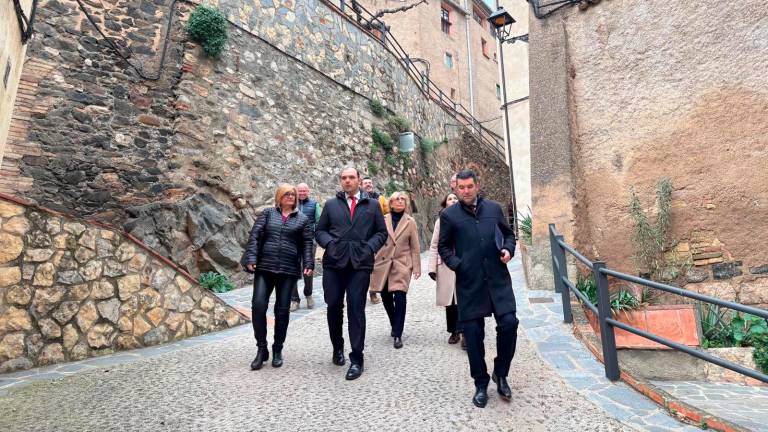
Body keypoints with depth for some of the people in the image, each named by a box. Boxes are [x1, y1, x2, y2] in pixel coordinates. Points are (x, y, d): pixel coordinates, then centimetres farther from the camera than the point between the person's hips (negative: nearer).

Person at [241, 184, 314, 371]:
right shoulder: (267, 213, 10)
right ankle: (262, 349, 8)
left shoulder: (302, 219, 11)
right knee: (258, 306, -9)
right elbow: (255, 235, 1)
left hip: (289, 270, 0)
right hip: (264, 267, 0)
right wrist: (251, 258, -11)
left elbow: (307, 243, 5)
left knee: (282, 310, 4)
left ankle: (277, 350, 20)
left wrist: (308, 264, -9)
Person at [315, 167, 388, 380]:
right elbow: (320, 230, 13)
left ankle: (356, 358, 8)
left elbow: (381, 232, 10)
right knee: (334, 307, 8)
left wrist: (370, 247, -6)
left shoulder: (372, 205, 10)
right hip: (334, 262, 2)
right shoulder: (331, 204, 13)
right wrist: (329, 242, -6)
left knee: (356, 309, -2)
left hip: (360, 263, -2)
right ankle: (337, 347, 32)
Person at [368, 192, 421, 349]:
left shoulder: (410, 222, 1)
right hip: (383, 263, 2)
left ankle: (398, 334, -1)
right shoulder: (383, 220, 2)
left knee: (399, 298, -13)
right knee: (386, 297, 11)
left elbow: (415, 247, 2)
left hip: (402, 265, -2)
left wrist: (416, 268, -2)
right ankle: (395, 325, 36)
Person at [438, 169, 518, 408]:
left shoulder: (494, 208, 9)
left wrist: (508, 249, -1)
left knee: (509, 323, -6)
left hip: (498, 279, 2)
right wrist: (456, 264, -7)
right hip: (469, 282, -1)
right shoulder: (449, 215, 2)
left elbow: (508, 233, 18)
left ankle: (501, 374, 21)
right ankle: (481, 384, 22)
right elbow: (443, 246, 8)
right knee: (473, 332, 3)